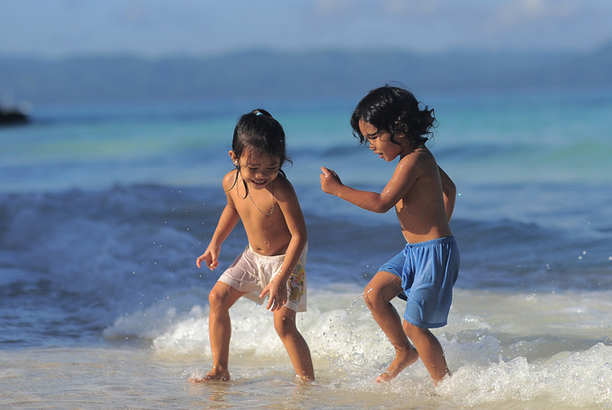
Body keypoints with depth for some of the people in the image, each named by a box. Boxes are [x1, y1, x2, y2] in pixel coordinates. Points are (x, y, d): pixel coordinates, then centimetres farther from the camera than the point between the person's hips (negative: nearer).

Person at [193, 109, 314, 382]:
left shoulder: (280, 189, -31)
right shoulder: (231, 182, -11)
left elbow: (299, 235, -28)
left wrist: (281, 280, -32)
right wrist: (214, 245, 11)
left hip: (285, 260, -7)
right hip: (253, 257, 7)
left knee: (283, 321, -16)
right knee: (218, 297, 3)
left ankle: (308, 382, -5)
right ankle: (219, 370, 13)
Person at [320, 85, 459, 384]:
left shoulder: (413, 161, -20)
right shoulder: (419, 157, 10)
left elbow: (382, 203, -25)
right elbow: (449, 189, 25)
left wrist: (338, 189, -17)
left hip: (435, 253, -10)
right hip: (414, 250, 10)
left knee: (413, 324, -5)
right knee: (374, 293, 3)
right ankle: (404, 353, 19)